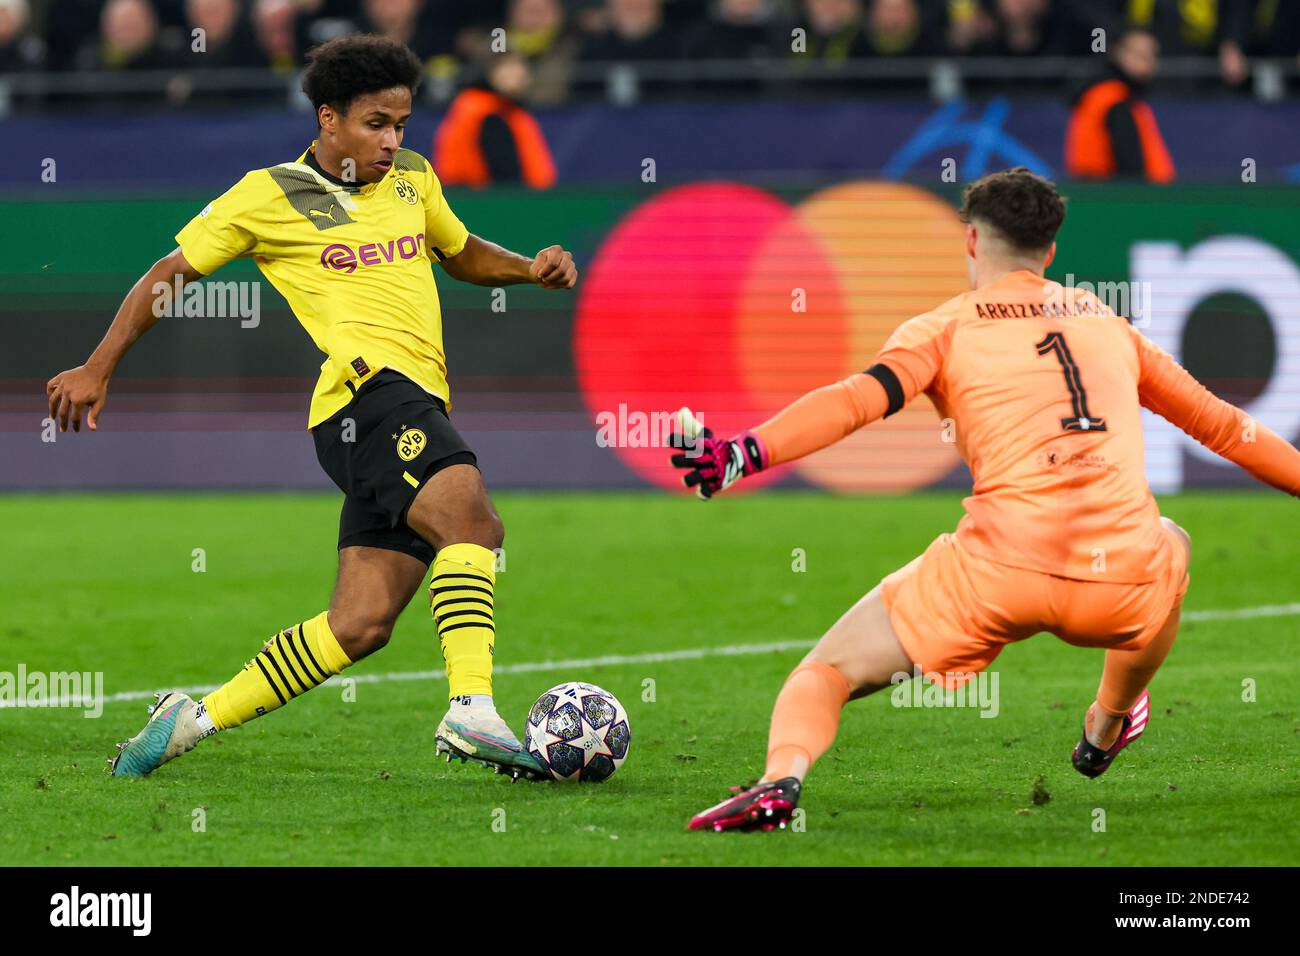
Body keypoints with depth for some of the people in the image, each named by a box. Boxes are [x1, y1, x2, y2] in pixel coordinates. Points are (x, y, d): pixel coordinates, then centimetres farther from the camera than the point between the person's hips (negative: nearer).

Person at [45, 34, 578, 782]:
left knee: (361, 624, -1)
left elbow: (462, 253, 38)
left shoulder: (412, 178, 22)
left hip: (419, 408, 7)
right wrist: (98, 370, 11)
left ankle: (197, 718, 10)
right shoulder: (269, 196, 4)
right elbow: (172, 272, 12)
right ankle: (472, 711, -43)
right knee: (472, 520, -31)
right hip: (368, 389, -7)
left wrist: (531, 268, 17)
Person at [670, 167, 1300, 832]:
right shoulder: (1106, 322, 23)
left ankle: (782, 777, -22)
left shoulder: (945, 327, 11)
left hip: (1000, 572, -3)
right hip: (1124, 586, 3)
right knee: (1172, 546, 39)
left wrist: (744, 452, -16)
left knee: (827, 672, 9)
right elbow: (1217, 423, 31)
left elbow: (857, 400, -7)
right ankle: (1108, 729, 48)